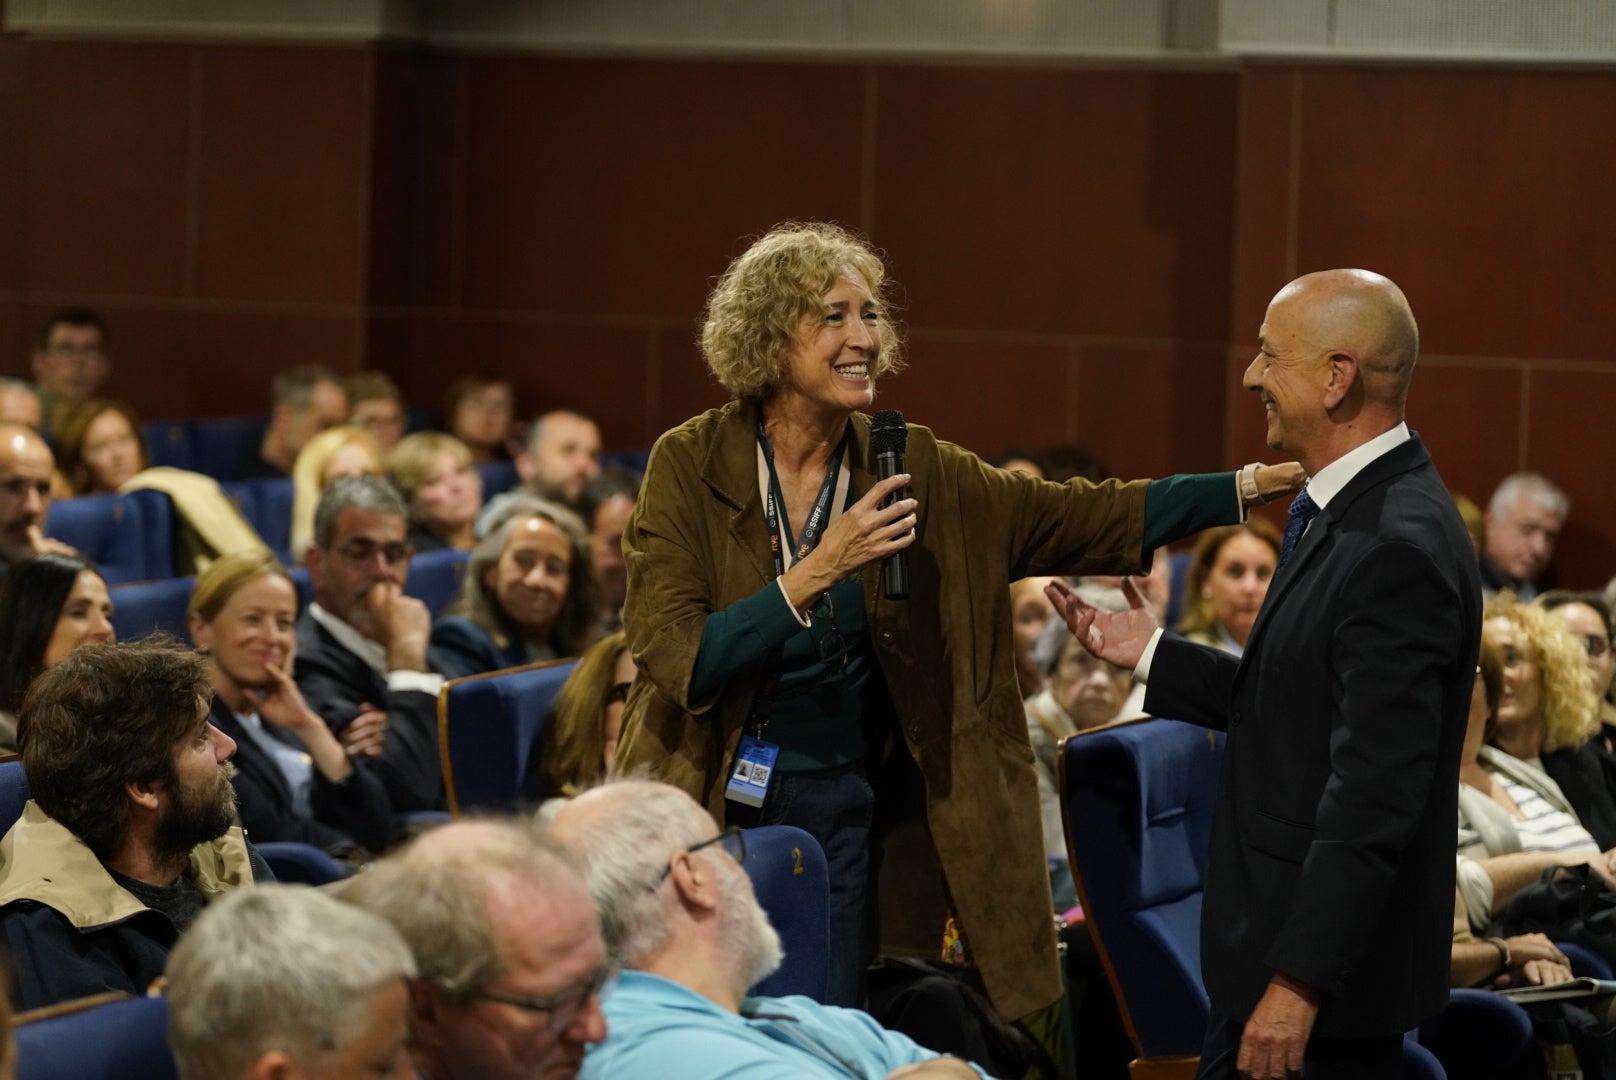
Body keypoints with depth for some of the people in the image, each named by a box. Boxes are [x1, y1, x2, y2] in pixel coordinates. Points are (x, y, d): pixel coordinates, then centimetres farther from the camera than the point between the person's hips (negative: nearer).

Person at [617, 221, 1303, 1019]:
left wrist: (1263, 482, -11)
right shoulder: (689, 466, -8)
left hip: (842, 812, 3)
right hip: (708, 807, -2)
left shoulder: (912, 470, 0)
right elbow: (675, 661, -17)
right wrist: (818, 571, -25)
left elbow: (1093, 521, -3)